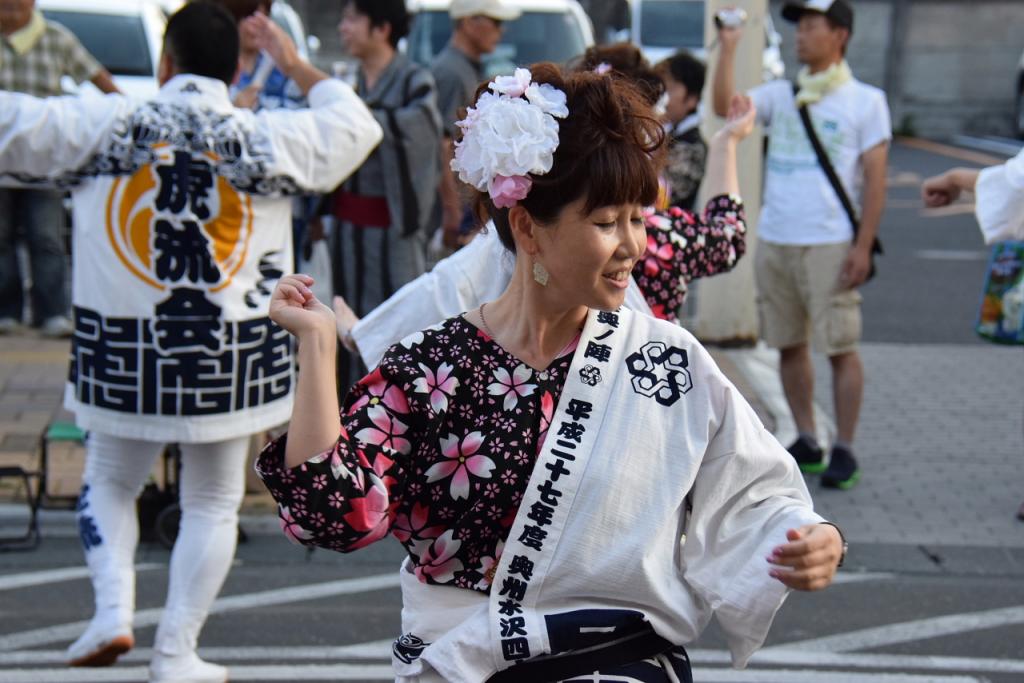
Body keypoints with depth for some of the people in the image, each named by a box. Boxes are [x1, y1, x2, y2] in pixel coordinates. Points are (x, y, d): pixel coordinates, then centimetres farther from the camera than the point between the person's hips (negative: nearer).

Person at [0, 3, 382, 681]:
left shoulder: (102, 126, -5)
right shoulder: (272, 140, -4)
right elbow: (355, 124, 13)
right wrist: (296, 66, 25)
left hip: (123, 348, 1)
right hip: (230, 354, 0)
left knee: (109, 481, 22)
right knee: (212, 504, 13)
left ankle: (114, 608, 5)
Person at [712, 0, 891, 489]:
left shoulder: (865, 100, 2)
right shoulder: (780, 95, 12)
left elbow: (875, 179, -2)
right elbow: (725, 106, -3)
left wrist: (863, 246, -9)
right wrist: (728, 47, -6)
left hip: (830, 244, -5)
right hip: (774, 241, 5)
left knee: (840, 348, -3)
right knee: (788, 345, 9)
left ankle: (844, 451, 4)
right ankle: (806, 442, 19)